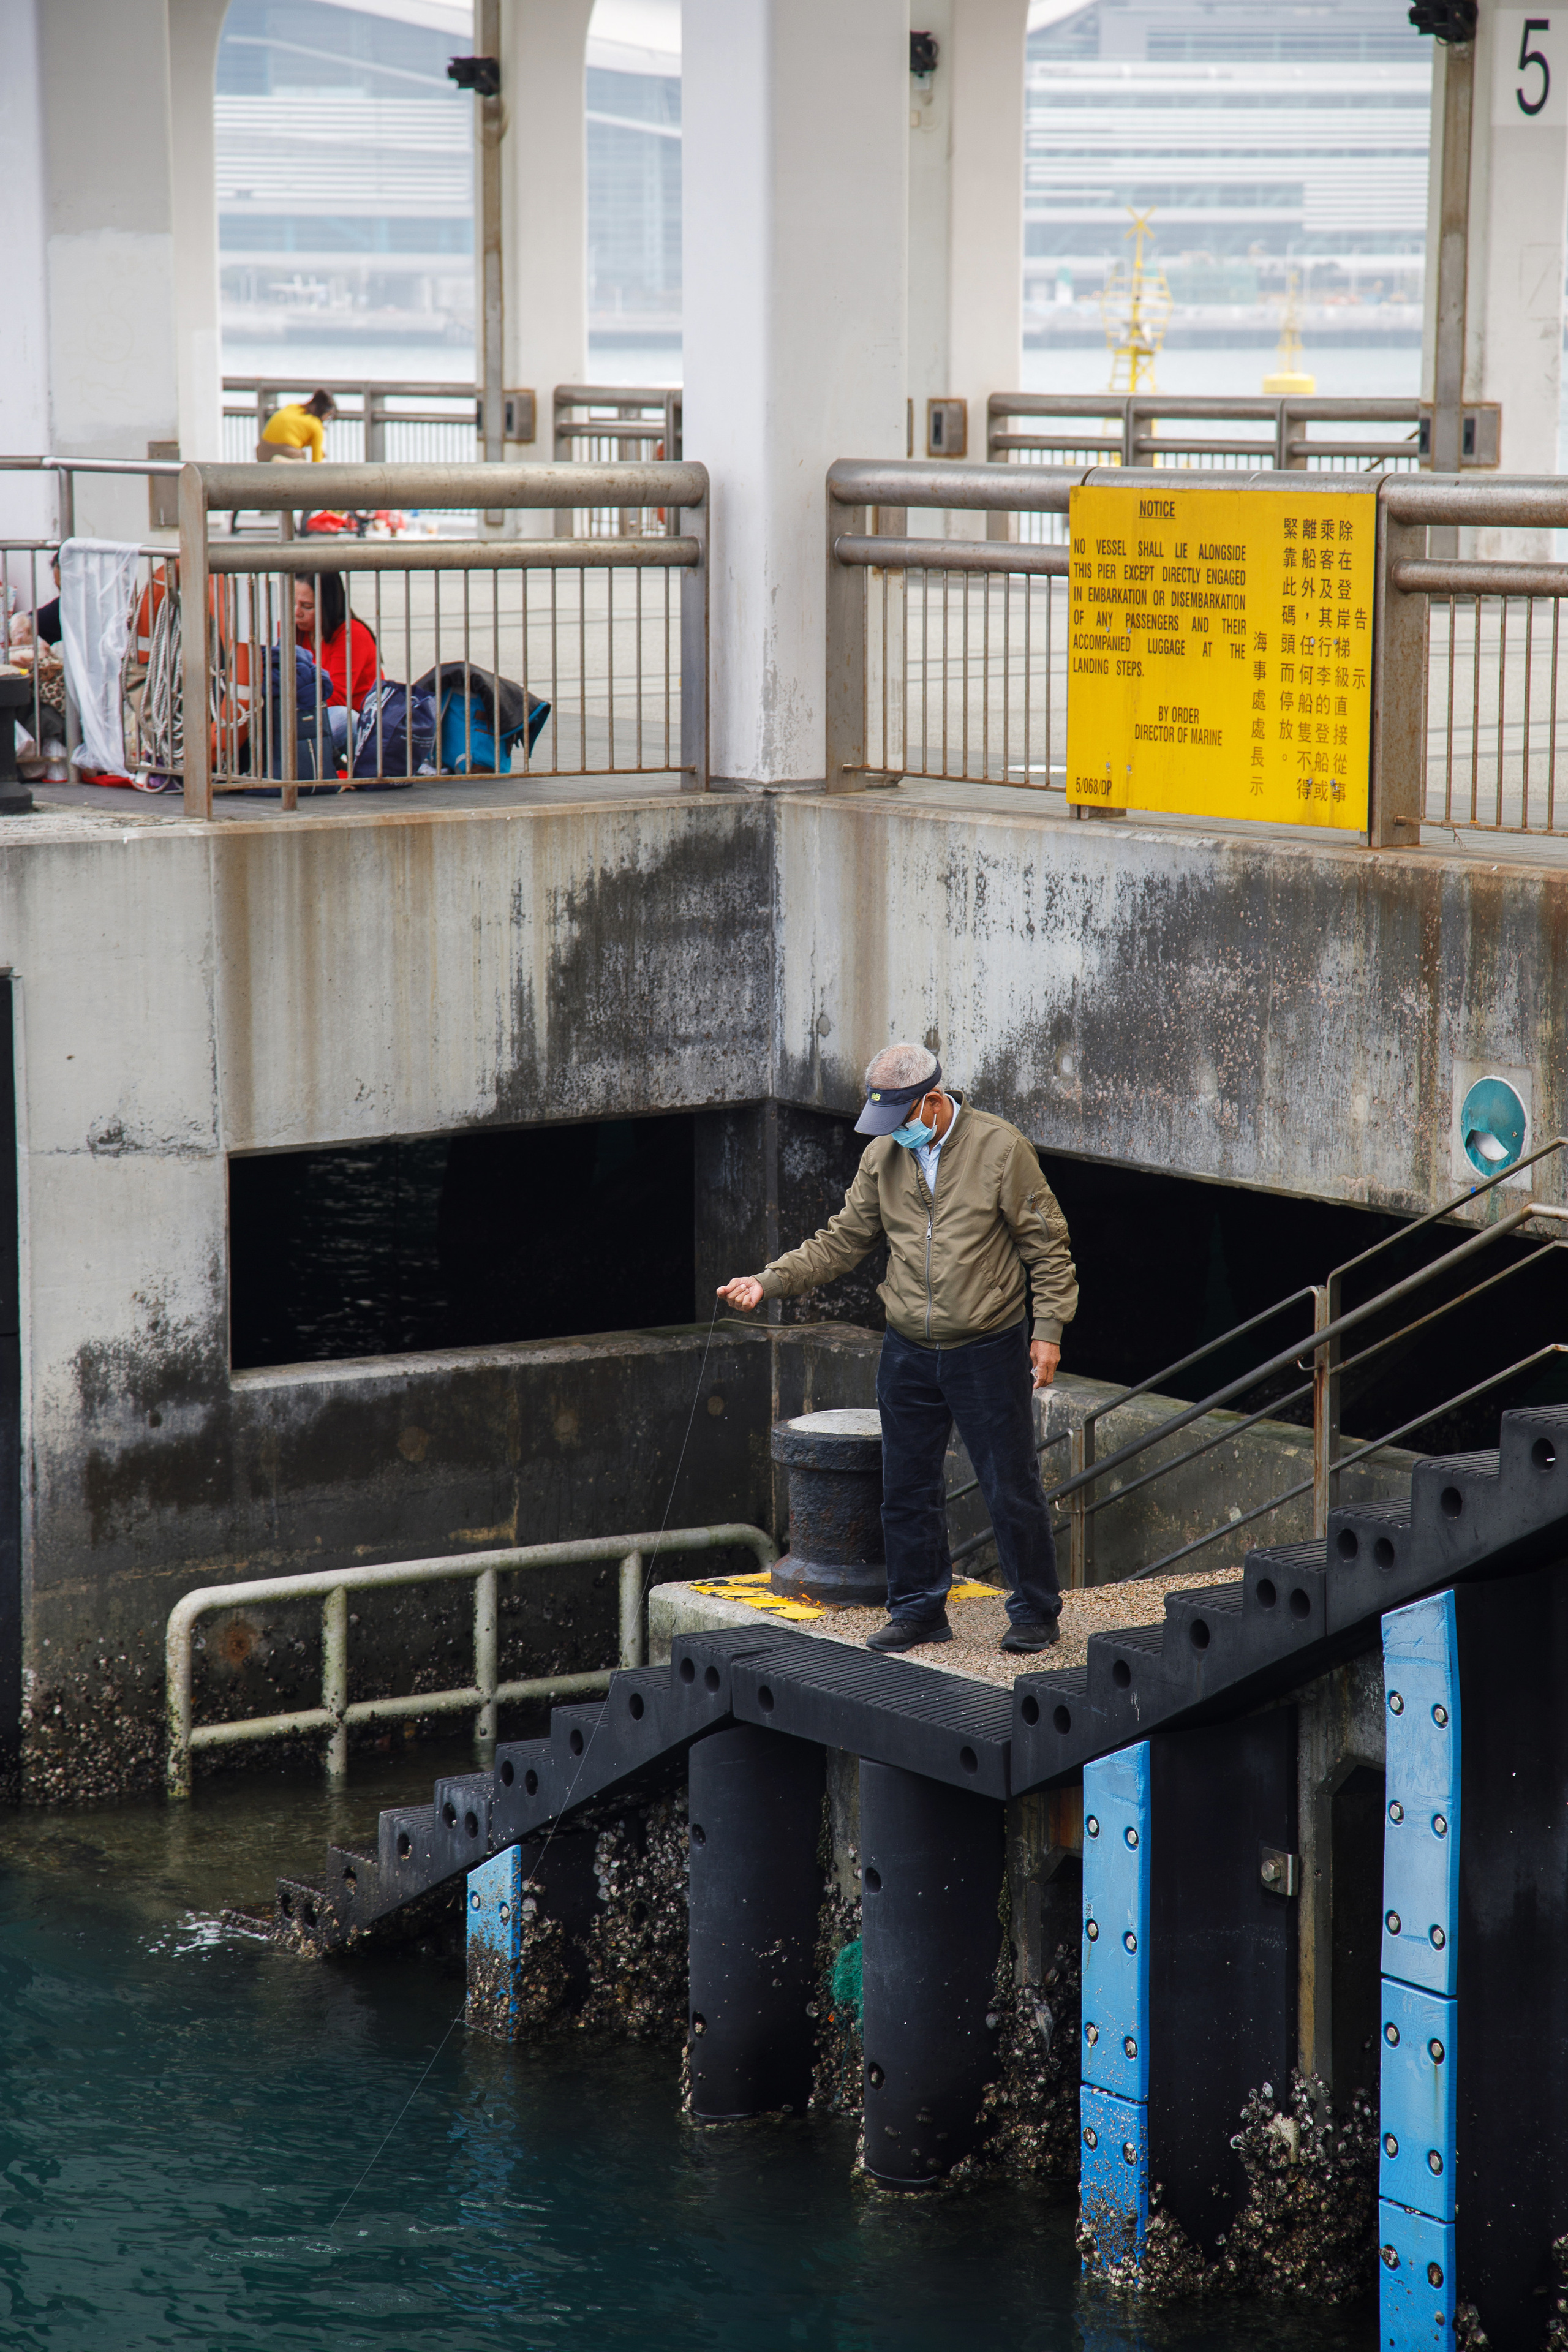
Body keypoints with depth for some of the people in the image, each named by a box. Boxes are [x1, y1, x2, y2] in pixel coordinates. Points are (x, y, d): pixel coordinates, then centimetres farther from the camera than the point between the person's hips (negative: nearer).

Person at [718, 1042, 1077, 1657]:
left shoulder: (999, 1148, -10)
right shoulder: (883, 1157, 3)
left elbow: (1046, 1244, -5)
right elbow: (842, 1241, 8)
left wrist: (1048, 1328, -9)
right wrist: (769, 1282, -3)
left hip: (989, 1351, -4)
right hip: (908, 1353, 5)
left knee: (1010, 1487, 1)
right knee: (907, 1489, 9)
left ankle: (1034, 1611, 15)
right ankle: (918, 1610, 23)